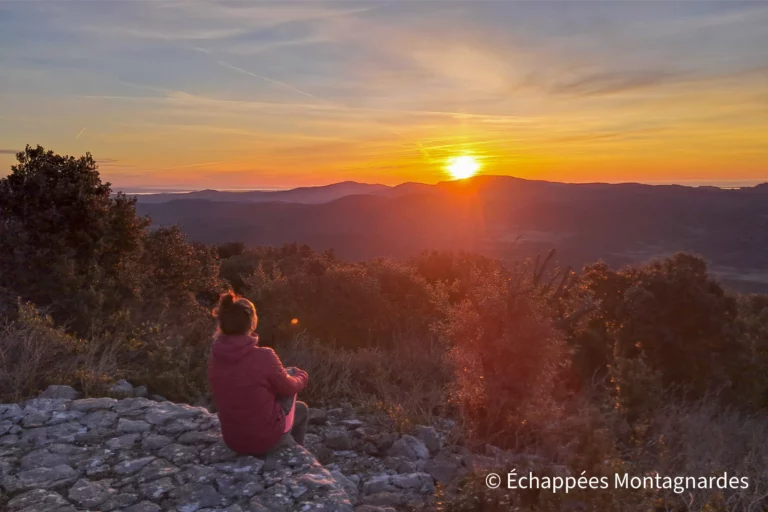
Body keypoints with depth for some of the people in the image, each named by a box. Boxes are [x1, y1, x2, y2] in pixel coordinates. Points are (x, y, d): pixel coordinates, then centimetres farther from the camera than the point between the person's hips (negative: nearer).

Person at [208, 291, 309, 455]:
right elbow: (289, 388, -8)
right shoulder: (263, 356, -25)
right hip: (266, 439, -5)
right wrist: (302, 376, 14)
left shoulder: (214, 358, -9)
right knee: (301, 409, 22)